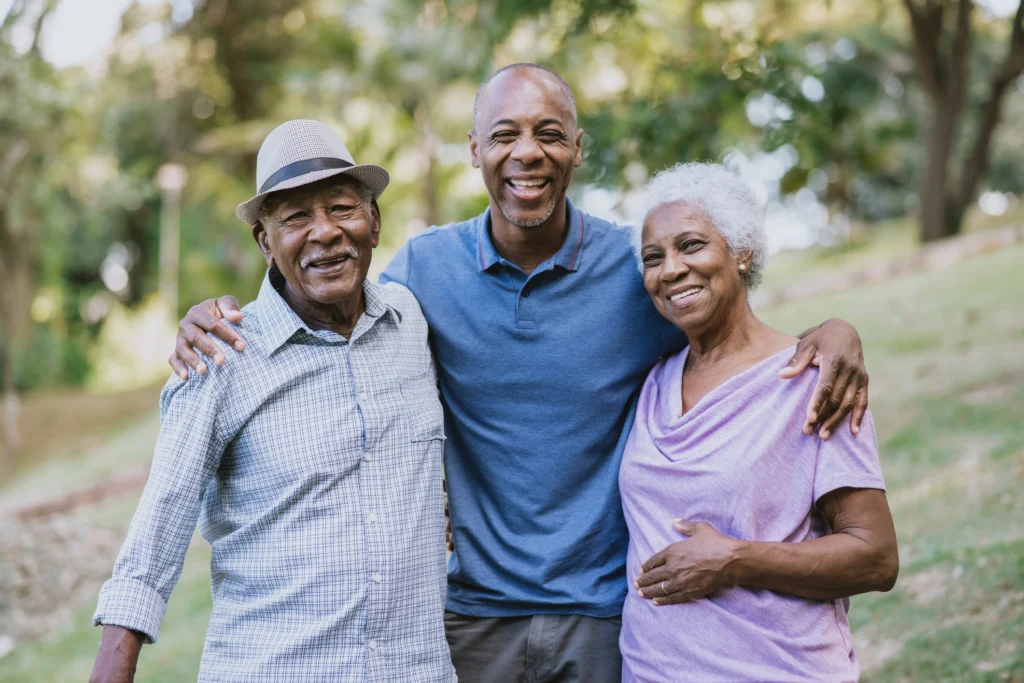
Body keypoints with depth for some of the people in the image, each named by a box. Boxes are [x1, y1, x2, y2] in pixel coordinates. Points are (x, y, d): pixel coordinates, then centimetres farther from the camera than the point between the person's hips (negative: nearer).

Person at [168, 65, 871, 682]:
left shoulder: (640, 268, -6)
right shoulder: (425, 268, -3)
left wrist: (832, 331, -17)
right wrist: (216, 315, -9)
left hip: (610, 614, -1)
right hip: (475, 612, 1)